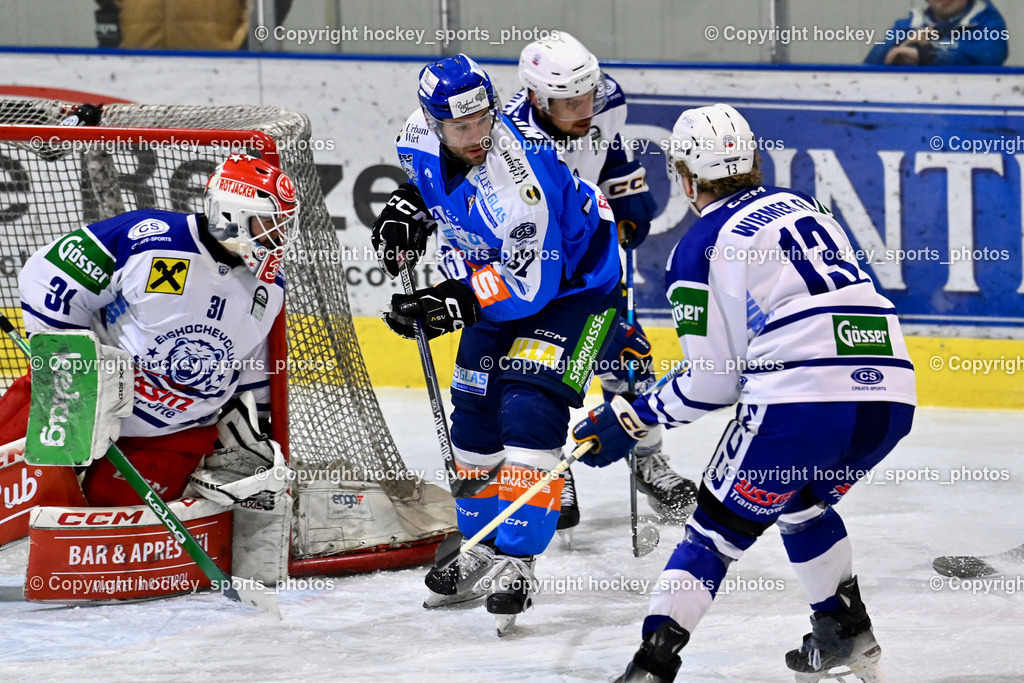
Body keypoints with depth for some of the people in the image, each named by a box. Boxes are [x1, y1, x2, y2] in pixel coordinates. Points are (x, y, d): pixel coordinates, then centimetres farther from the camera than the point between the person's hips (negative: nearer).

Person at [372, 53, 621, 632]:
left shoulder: (518, 182, -37)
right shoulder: (424, 136, -15)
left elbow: (528, 285, -34)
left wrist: (452, 304, -38)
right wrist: (408, 211, -2)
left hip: (574, 282, -8)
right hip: (498, 274, 8)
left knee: (529, 410, -21)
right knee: (475, 413, 10)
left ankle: (517, 562, -17)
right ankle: (486, 553, 26)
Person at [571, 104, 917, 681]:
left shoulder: (703, 248, 1)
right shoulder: (802, 206, 21)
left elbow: (713, 381, 2)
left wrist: (630, 419, 13)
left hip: (804, 404, -6)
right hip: (891, 397, 7)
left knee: (720, 529, 6)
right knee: (802, 503, 32)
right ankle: (849, 634, 34)